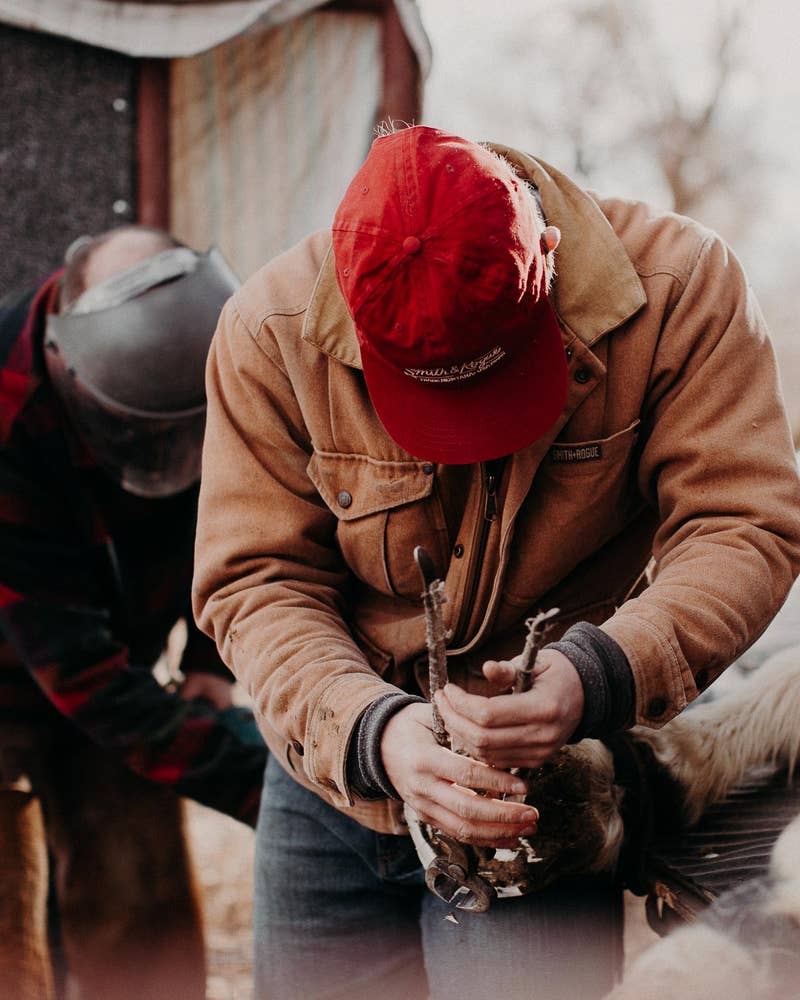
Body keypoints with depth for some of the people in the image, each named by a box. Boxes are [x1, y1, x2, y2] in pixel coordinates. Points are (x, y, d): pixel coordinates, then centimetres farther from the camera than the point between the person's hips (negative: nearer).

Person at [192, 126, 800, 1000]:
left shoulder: (679, 286, -18)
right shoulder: (270, 332, -15)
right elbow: (255, 582, -13)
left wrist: (598, 678, -35)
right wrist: (372, 731, -31)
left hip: (547, 794, -2)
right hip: (333, 775, 2)